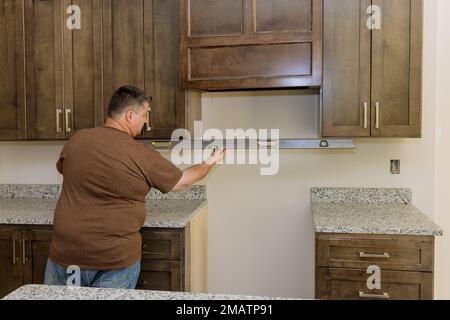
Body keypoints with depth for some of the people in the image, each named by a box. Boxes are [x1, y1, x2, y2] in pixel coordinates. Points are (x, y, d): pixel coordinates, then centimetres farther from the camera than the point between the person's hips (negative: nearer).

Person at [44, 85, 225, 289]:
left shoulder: (77, 140, -2)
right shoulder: (142, 156, -12)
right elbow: (181, 182, 2)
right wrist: (210, 163, 19)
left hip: (65, 253, 4)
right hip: (116, 259, -3)